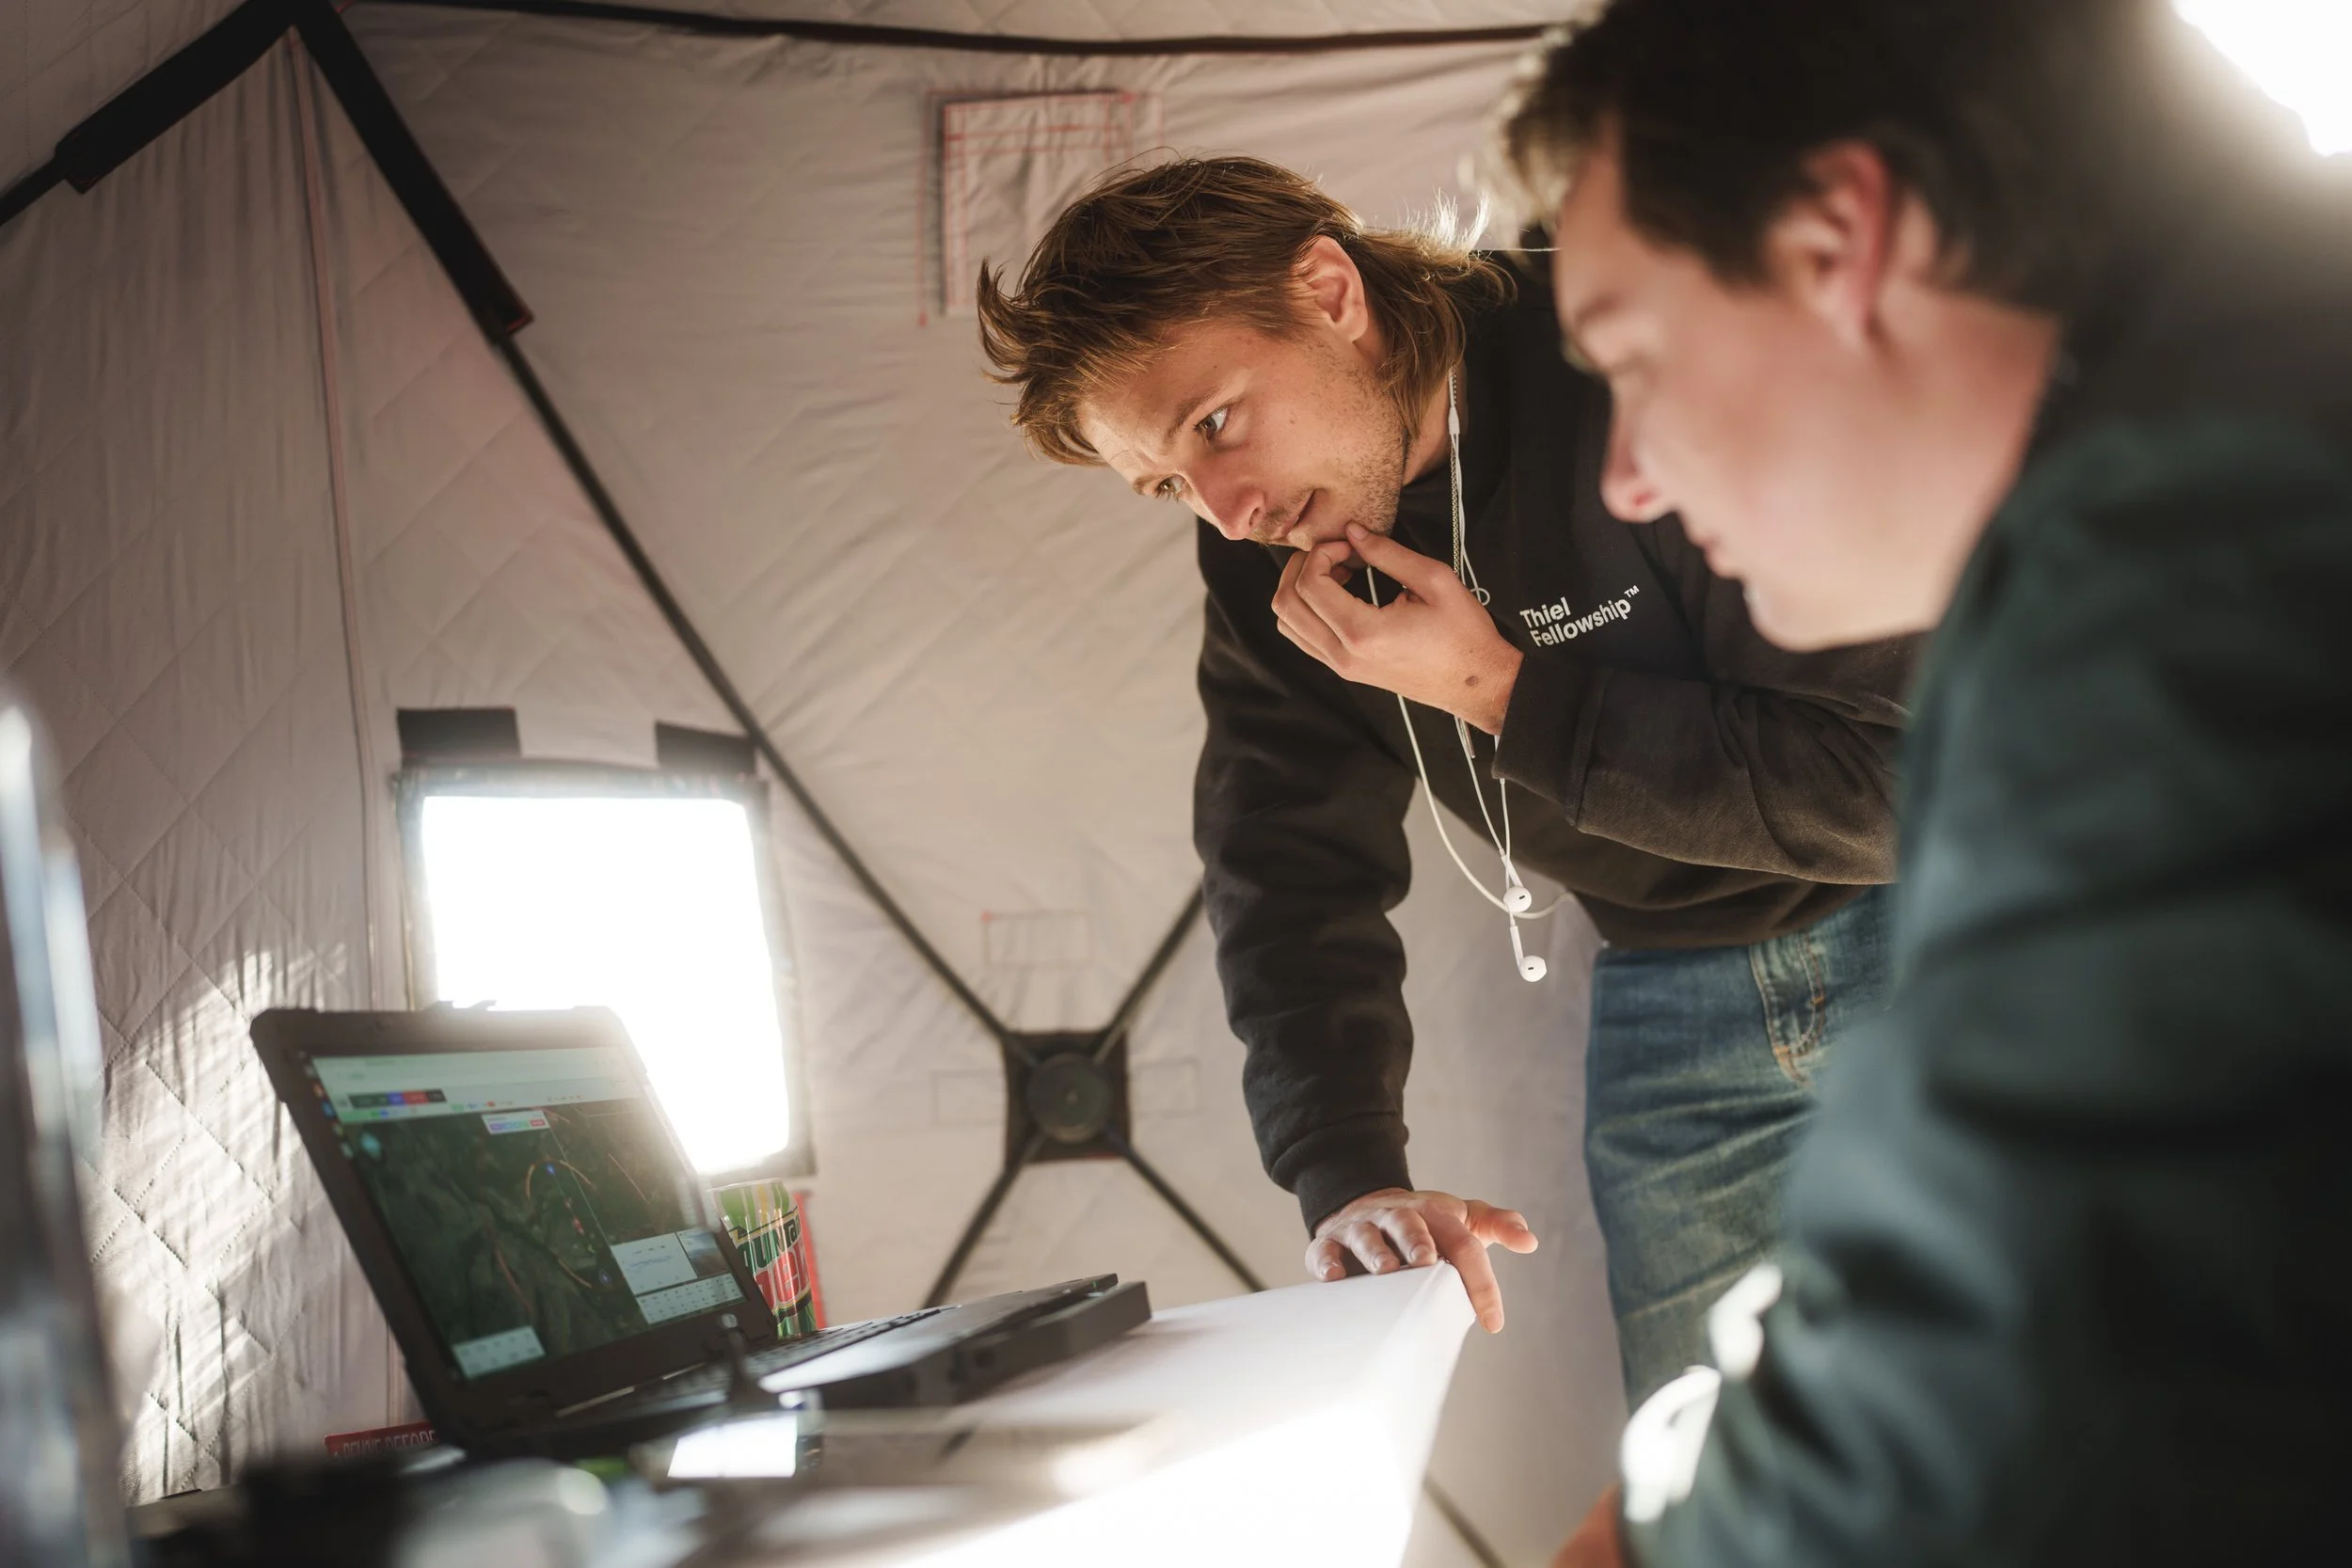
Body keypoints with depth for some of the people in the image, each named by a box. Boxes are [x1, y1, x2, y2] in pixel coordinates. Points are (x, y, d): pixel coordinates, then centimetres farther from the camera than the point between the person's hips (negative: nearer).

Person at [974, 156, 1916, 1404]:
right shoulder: (1262, 563, -5)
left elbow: (1892, 776, -25)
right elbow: (1291, 874, -2)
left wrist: (1502, 693, -26)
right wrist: (1348, 1176, -18)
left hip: (1918, 934, -4)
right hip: (1669, 997, 5)